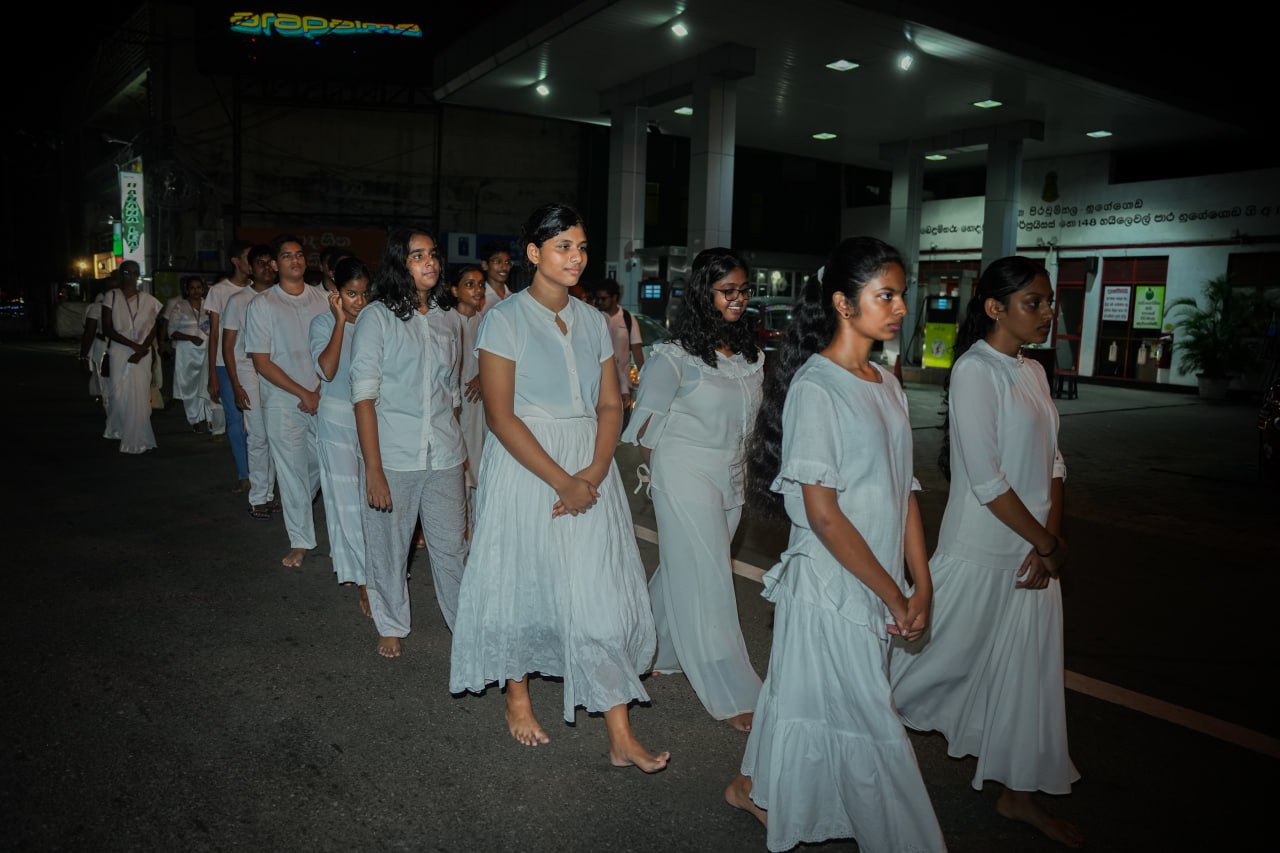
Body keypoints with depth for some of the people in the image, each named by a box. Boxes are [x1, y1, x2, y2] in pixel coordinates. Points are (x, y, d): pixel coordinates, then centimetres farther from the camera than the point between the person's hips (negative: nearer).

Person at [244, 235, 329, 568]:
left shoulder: (323, 298, 5)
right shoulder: (262, 305, -3)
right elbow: (262, 362, -5)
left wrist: (320, 391, -7)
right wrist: (303, 394, -11)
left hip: (322, 398, 3)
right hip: (283, 403, -3)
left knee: (326, 462, 10)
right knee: (292, 472, 2)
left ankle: (301, 508, 42)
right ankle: (301, 541, 16)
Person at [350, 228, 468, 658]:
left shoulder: (443, 321, 11)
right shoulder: (377, 317, -4)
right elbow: (364, 397, -8)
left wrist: (459, 452, 15)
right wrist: (373, 469, -14)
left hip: (444, 459, 4)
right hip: (393, 459, -3)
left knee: (452, 546, 6)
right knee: (389, 547, 9)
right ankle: (392, 626, 28)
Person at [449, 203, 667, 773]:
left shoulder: (592, 320, 8)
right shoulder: (506, 318, -7)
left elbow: (610, 405, 6)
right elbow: (500, 416, -14)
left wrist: (594, 473, -10)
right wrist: (561, 482, -17)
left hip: (589, 470, 4)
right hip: (523, 466, -4)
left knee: (602, 591, 1)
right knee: (521, 581, 10)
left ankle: (621, 737, 7)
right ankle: (517, 698, 35)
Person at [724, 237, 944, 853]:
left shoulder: (887, 384, 8)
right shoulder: (815, 386, -16)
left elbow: (904, 492, 8)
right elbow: (822, 513, -19)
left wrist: (921, 586, 2)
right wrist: (892, 594, -13)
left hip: (876, 586, 8)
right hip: (831, 587, -8)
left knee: (805, 693, 20)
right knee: (869, 724, 4)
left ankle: (755, 789, 40)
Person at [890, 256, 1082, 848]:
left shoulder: (1033, 372, 10)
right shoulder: (976, 371, -16)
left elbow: (1052, 462, 8)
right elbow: (986, 481, -20)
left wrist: (1051, 539, -5)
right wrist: (1047, 543, -12)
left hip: (1032, 549, 8)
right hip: (980, 552, -8)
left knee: (1028, 671, 15)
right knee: (947, 658, 6)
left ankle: (1018, 793, 31)